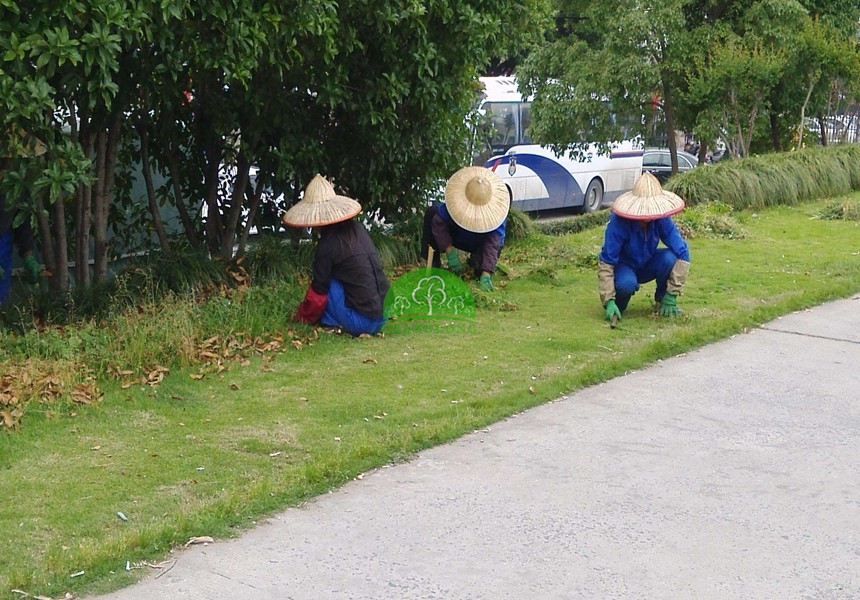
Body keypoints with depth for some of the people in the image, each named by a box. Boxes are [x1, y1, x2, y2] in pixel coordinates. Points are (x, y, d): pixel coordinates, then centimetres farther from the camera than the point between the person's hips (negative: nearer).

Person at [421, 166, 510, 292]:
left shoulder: (496, 211, -35)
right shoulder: (457, 200, -33)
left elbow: (493, 243, -39)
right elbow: (438, 222, -27)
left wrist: (486, 275, -48)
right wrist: (450, 251, -36)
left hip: (479, 245, -1)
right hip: (455, 237, 1)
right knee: (431, 213, -24)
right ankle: (434, 264, -13)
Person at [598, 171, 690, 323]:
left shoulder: (661, 220, -22)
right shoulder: (619, 222, -31)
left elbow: (682, 253, -21)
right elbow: (605, 263, -28)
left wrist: (671, 295, -24)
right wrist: (609, 302, -35)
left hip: (647, 266, 3)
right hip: (623, 267, -3)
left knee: (670, 257, -28)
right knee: (627, 283, -38)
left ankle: (663, 300, -2)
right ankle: (619, 305, -2)